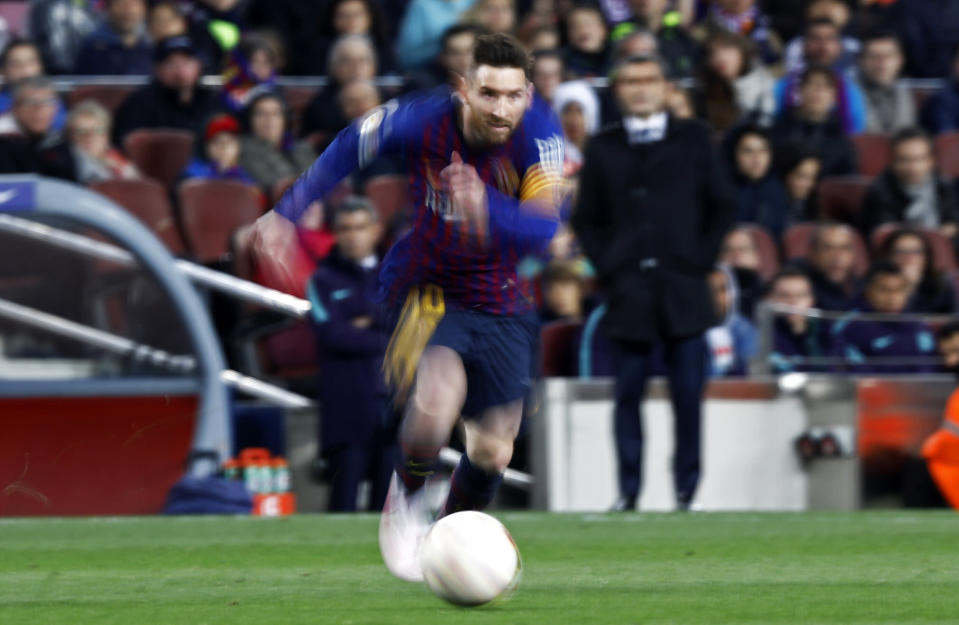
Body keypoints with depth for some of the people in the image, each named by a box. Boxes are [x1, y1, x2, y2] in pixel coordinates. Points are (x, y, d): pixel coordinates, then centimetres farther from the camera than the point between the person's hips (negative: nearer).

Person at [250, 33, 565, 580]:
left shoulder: (539, 131, -21)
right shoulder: (424, 120, -22)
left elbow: (544, 227, -30)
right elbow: (349, 149, -3)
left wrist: (488, 210, -50)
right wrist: (286, 215, -2)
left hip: (499, 302, 3)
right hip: (424, 288, -2)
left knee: (492, 453, 6)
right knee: (438, 400, -31)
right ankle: (409, 499, -1)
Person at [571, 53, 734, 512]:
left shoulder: (693, 139, 10)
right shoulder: (602, 148, 11)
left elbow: (721, 208, 10)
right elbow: (586, 219, 12)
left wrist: (702, 260, 1)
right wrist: (606, 265, 0)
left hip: (683, 285, 0)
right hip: (628, 290, 1)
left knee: (688, 395, -3)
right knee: (628, 393, 0)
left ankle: (686, 491, 3)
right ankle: (628, 492, 4)